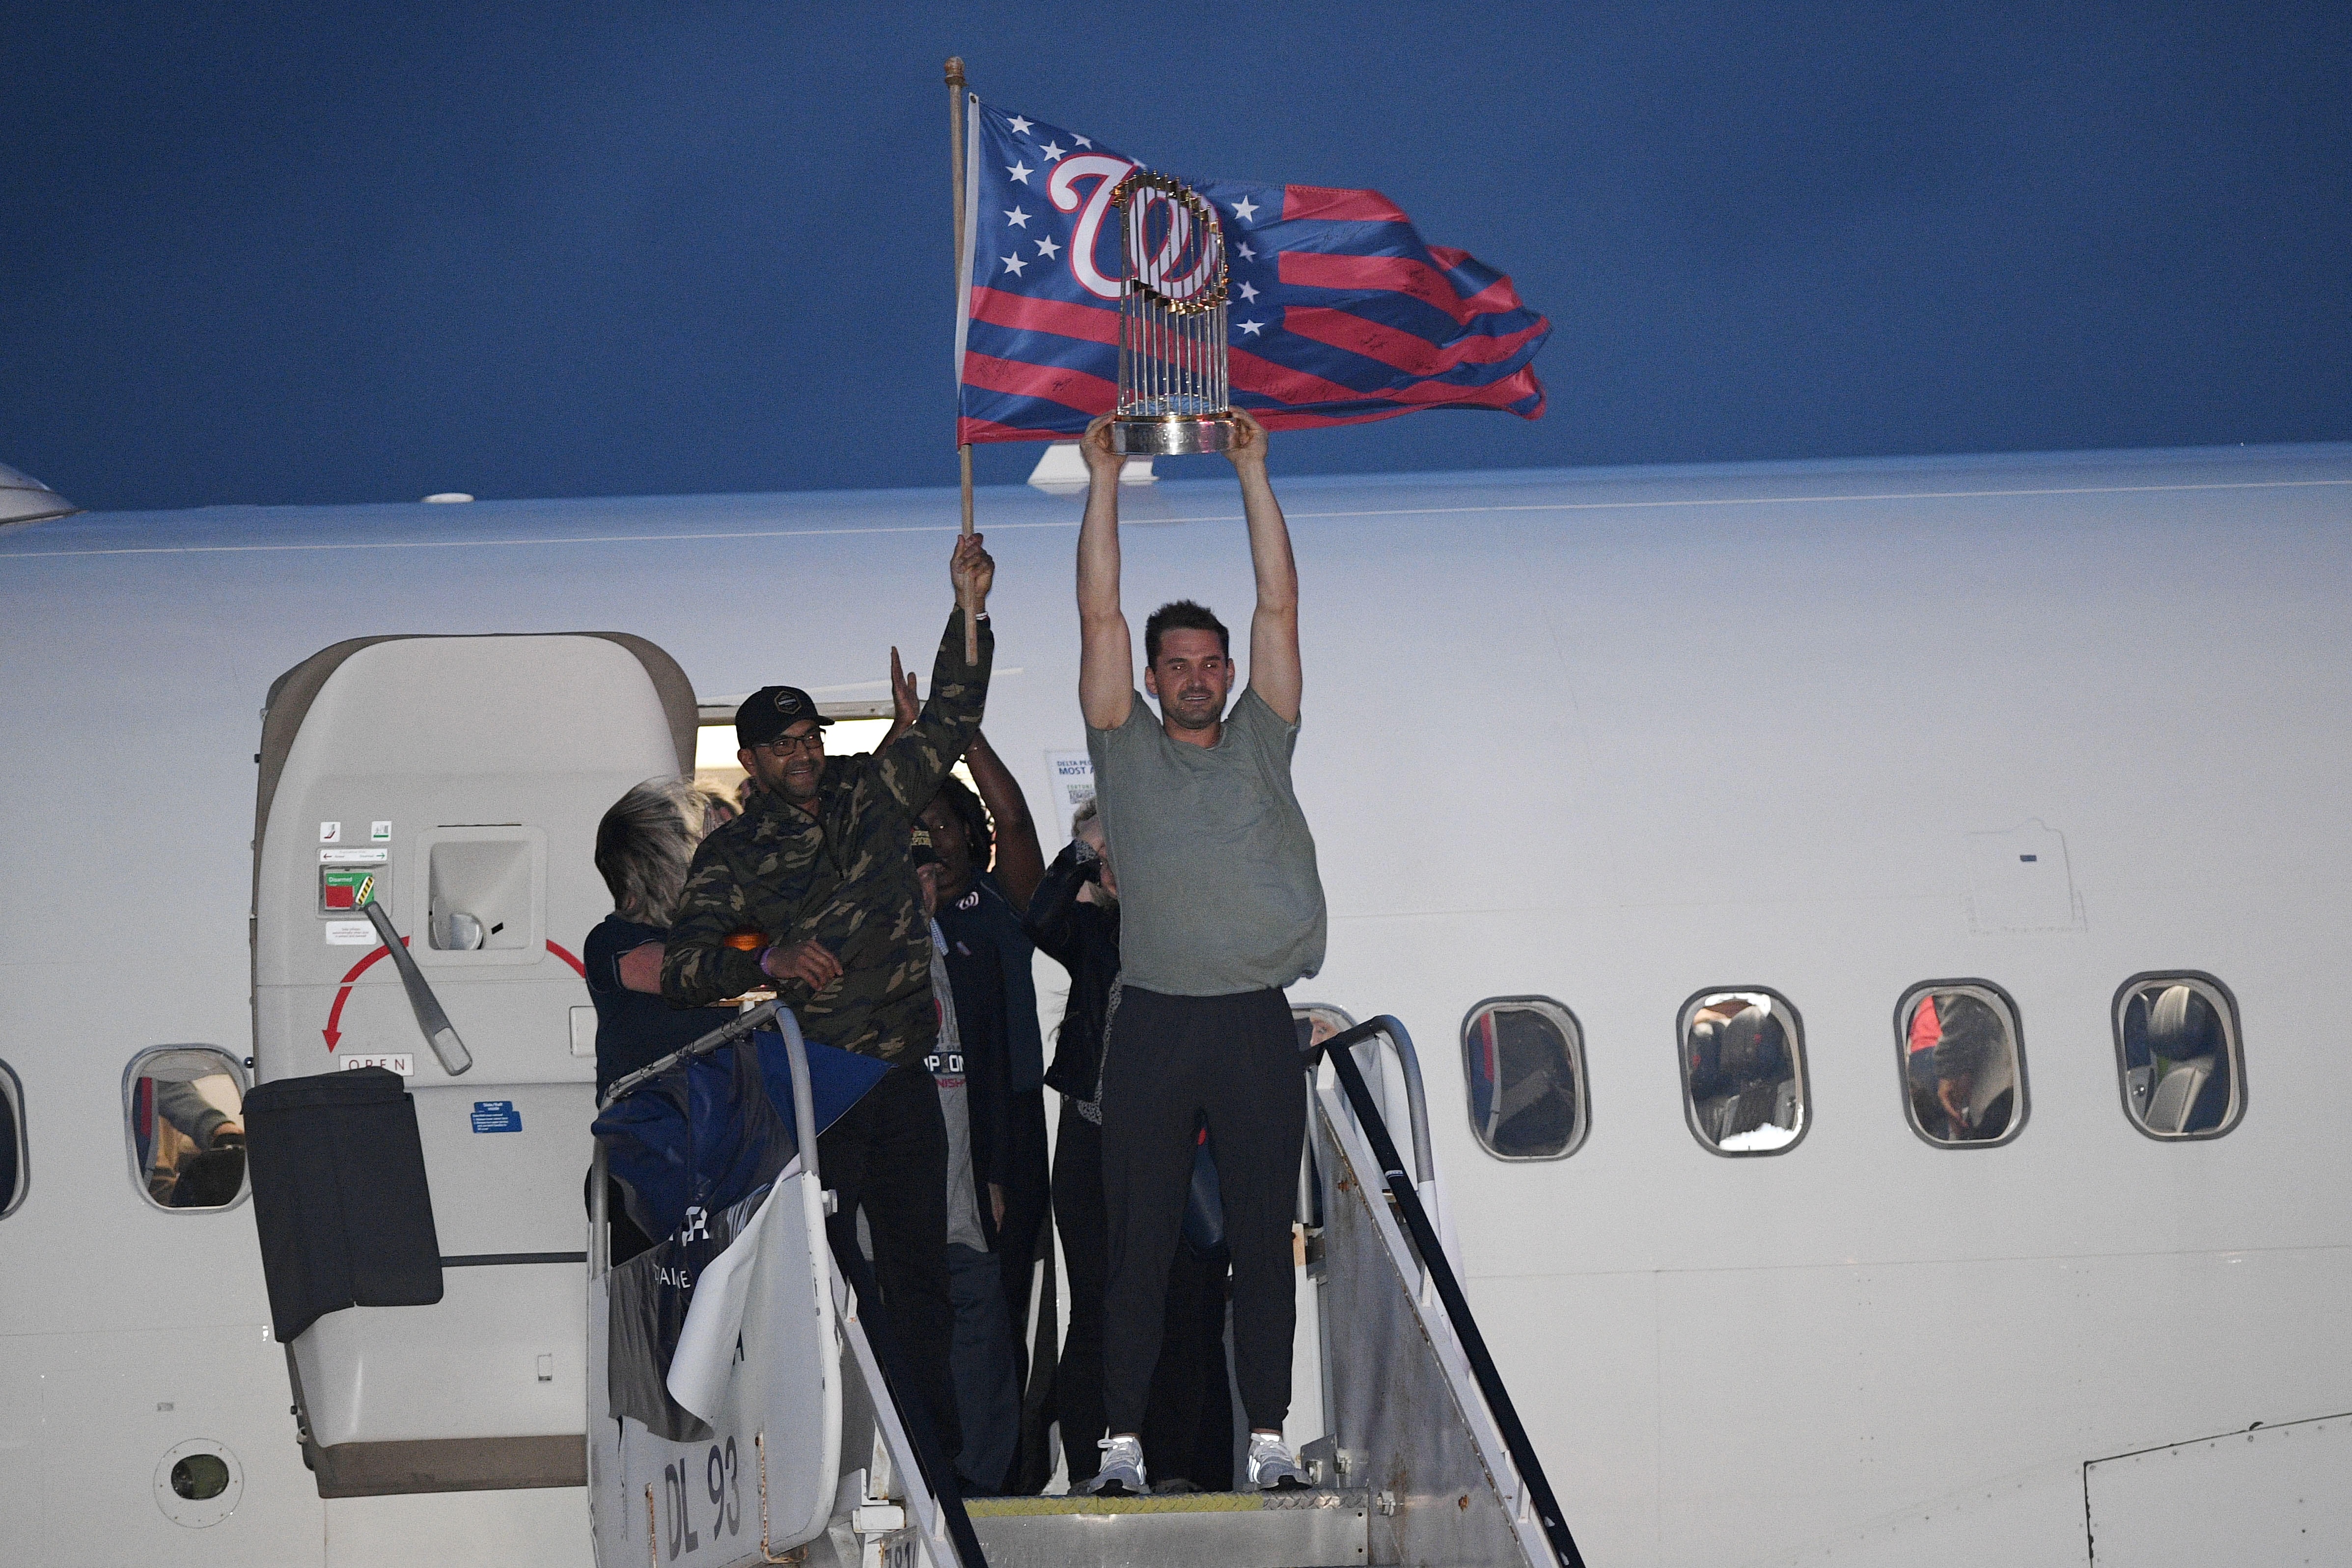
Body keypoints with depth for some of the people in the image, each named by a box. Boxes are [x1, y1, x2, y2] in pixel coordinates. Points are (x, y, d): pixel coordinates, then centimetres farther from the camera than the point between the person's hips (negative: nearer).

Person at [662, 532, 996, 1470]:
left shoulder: (871, 797, 10)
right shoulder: (733, 854, 0)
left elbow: (949, 723, 10)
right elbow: (684, 969, -9)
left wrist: (969, 611, -1)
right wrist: (768, 959, -27)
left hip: (903, 1085, 3)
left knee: (919, 1273, 6)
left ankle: (939, 1453, 12)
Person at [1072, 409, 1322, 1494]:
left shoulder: (1260, 744, 13)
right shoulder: (1126, 748, 9)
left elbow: (1280, 607, 7)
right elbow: (1099, 616, 3)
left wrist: (1254, 476, 4)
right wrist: (1103, 482, 0)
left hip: (1256, 1025, 1)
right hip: (1154, 1023, -1)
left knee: (1263, 1243, 2)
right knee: (1140, 1244, 1)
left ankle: (1267, 1436, 5)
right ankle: (1124, 1437, 4)